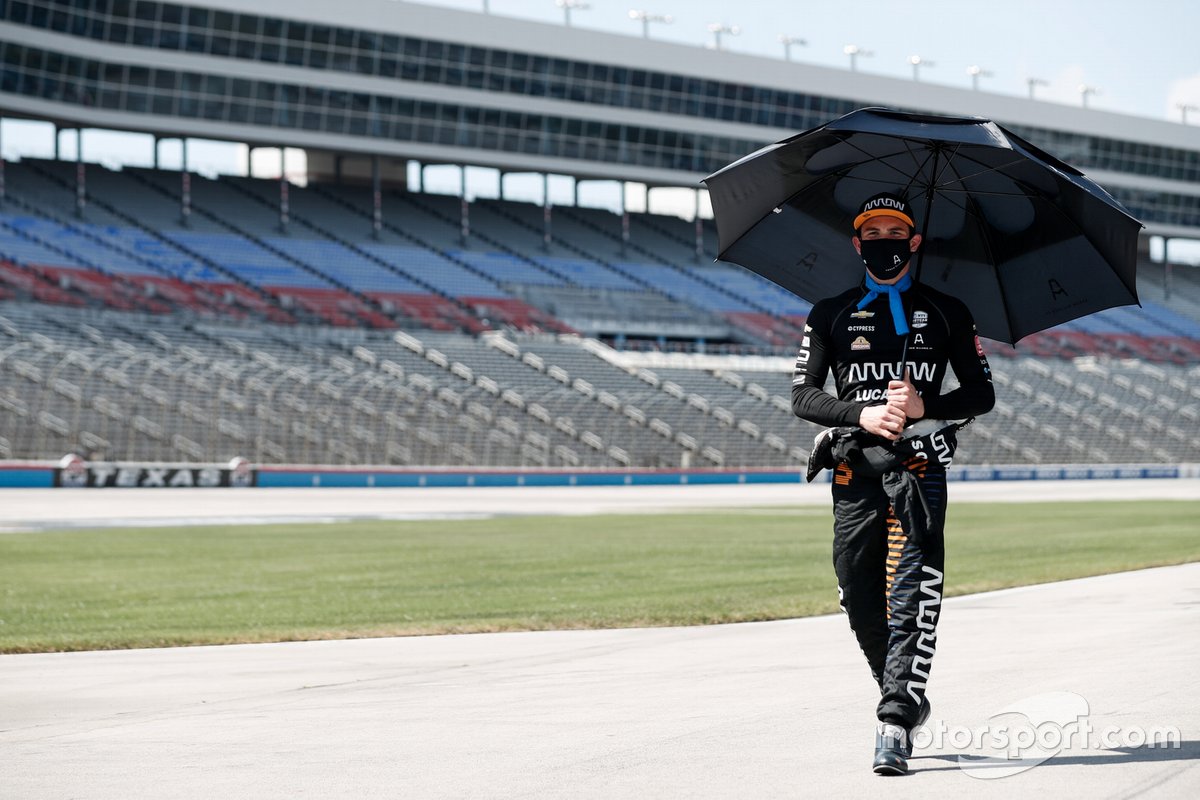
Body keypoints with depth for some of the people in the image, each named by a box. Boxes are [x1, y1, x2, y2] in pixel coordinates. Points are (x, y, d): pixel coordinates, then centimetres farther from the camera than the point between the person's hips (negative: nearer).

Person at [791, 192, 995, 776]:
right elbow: (803, 395, 7)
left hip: (918, 469, -2)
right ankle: (907, 698, 25)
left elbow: (980, 394, 10)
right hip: (854, 471, 2)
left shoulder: (946, 313, 12)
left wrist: (925, 406, -9)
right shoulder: (830, 316, 14)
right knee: (860, 602, 3)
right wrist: (861, 414, -11)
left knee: (910, 597, -14)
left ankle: (895, 723, -18)